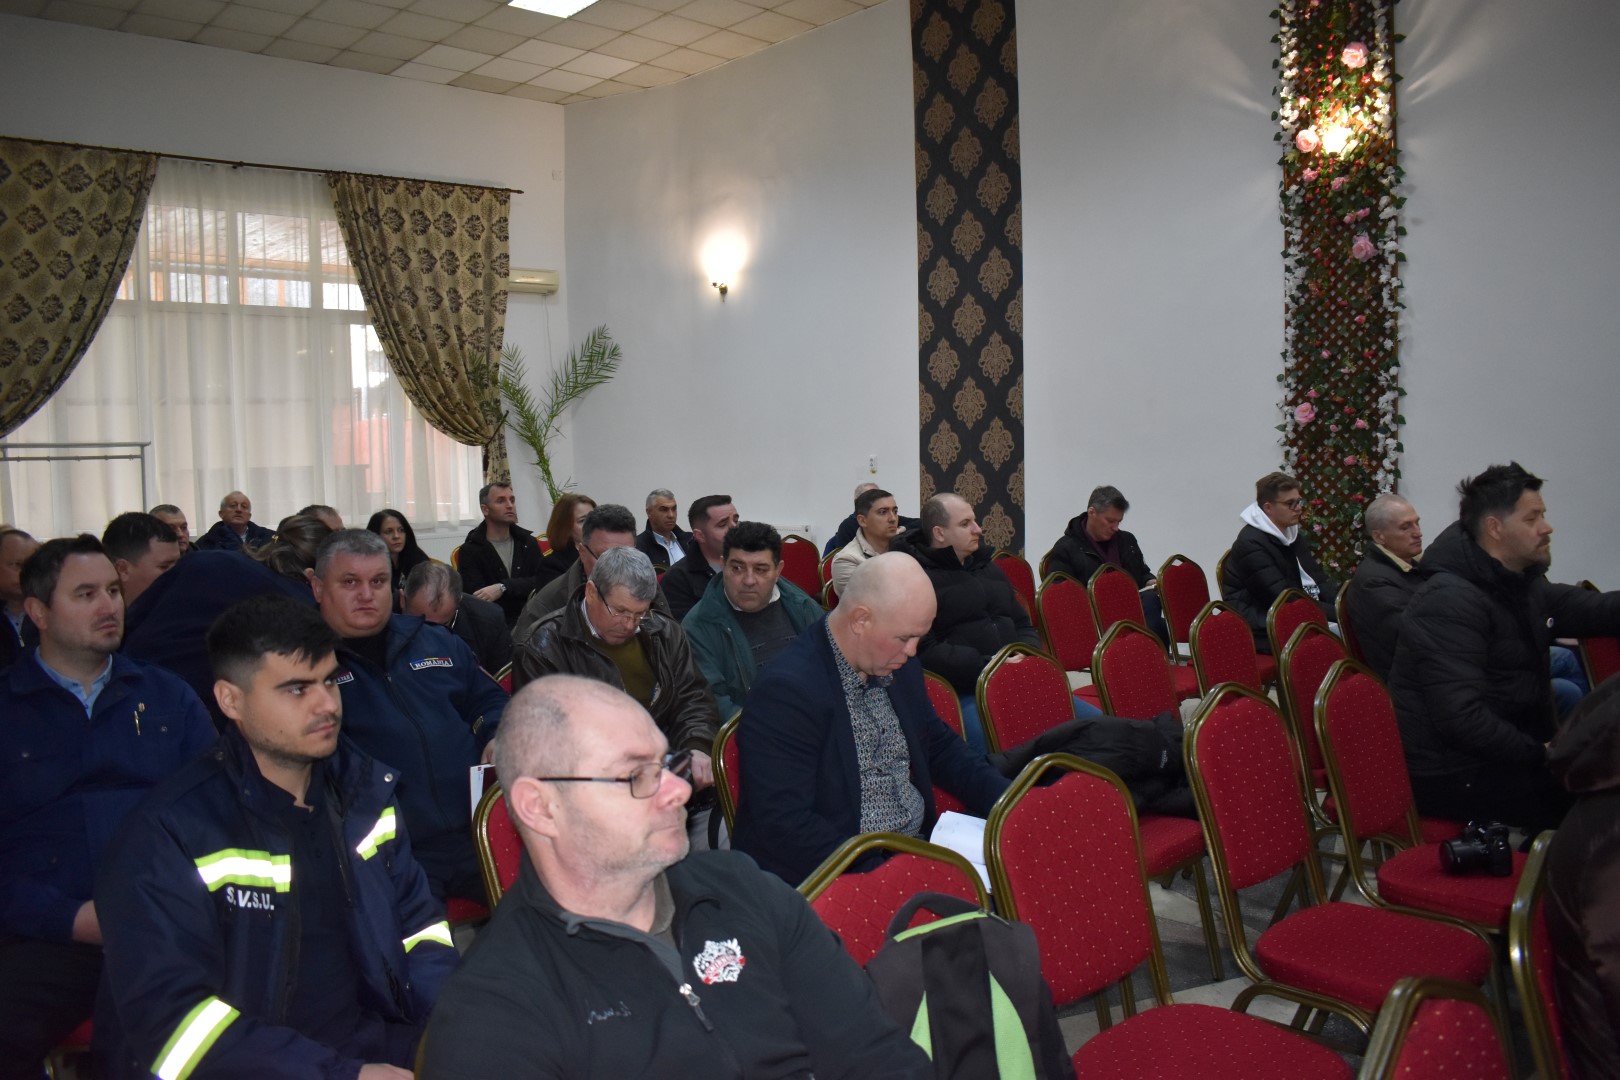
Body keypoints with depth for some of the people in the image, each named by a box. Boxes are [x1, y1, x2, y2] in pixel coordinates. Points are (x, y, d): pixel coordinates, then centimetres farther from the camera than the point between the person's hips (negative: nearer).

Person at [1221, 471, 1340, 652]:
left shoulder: (1295, 535, 12)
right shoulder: (1251, 544, -17)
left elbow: (1320, 581, 10)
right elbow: (1285, 599, -22)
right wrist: (1338, 613, -24)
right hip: (1259, 629, -8)